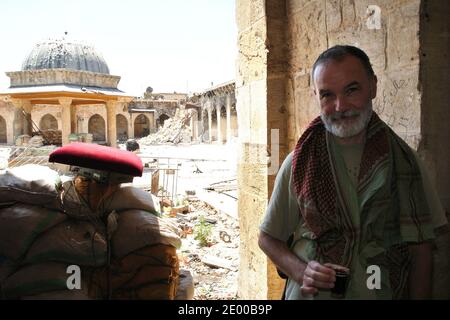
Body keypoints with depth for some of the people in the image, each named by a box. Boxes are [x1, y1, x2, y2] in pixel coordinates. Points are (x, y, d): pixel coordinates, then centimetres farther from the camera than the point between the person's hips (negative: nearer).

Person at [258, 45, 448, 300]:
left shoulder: (405, 161, -6)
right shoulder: (299, 164, -9)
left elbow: (420, 248, -2)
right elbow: (268, 238, -2)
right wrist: (301, 271, -17)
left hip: (384, 293, 1)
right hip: (311, 294, -1)